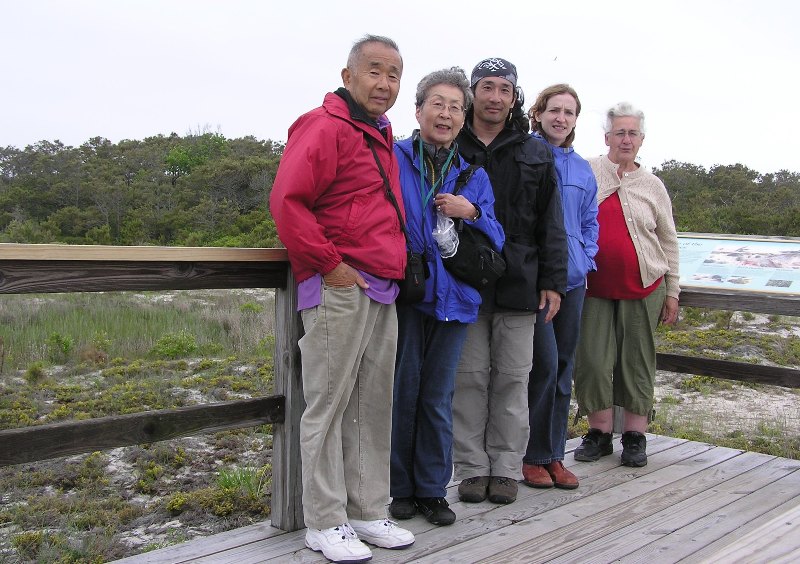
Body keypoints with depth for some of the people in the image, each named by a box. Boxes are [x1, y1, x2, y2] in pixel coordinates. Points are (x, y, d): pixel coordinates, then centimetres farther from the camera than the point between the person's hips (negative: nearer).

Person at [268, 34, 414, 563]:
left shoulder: (382, 138, 21)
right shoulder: (324, 127, -7)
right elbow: (287, 201, -18)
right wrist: (330, 264, -16)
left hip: (382, 292, 9)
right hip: (339, 289, -9)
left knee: (373, 406, 11)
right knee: (328, 405, -1)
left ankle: (368, 511, 22)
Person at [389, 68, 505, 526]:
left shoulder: (475, 175, 11)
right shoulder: (394, 159, -1)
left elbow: (497, 242, 9)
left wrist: (473, 213, -9)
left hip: (453, 297, 3)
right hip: (404, 294, -3)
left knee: (439, 398, 10)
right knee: (403, 392, 4)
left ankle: (432, 489, 23)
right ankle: (401, 489, 20)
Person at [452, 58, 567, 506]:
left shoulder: (536, 154, 10)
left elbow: (551, 223, 8)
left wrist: (553, 282, 2)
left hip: (519, 284, 1)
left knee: (513, 378, 6)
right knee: (469, 377, 4)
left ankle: (506, 467, 18)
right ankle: (472, 467, 16)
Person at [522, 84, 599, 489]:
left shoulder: (582, 169, 15)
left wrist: (586, 258, 8)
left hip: (572, 277, 6)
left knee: (563, 365, 9)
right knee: (545, 362, -9)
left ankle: (554, 453, 20)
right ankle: (534, 456, 6)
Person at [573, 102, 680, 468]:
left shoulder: (653, 185, 8)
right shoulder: (586, 173, 2)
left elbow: (669, 242, 12)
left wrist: (672, 292, 8)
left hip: (642, 287, 1)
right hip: (594, 287, -1)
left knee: (637, 361, 5)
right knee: (592, 358, -1)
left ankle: (635, 437, 17)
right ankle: (599, 433, 15)